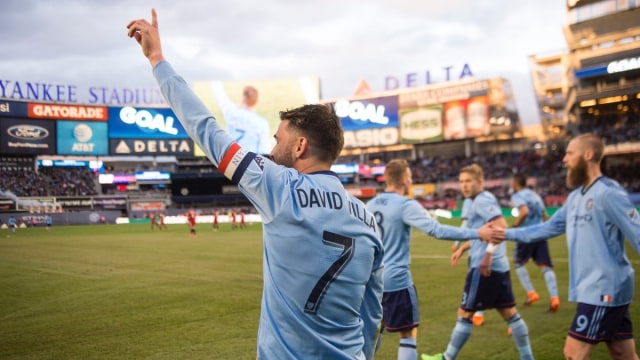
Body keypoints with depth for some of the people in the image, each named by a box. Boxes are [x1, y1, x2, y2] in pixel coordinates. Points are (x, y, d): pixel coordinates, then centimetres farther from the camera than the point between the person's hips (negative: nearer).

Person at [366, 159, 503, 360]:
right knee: (408, 334, 4)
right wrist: (476, 234, -20)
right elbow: (437, 230, -23)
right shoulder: (406, 205, -14)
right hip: (396, 280, -7)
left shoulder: (370, 205, 7)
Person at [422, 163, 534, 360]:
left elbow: (501, 226, -26)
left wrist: (488, 254, -30)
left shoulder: (482, 200, -12)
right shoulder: (481, 201, 18)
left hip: (484, 267, -10)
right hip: (499, 266, 10)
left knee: (465, 313, 1)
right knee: (510, 313, 13)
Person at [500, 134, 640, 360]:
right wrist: (507, 234, 17)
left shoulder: (608, 193, -14)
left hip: (604, 290, -8)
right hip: (593, 289, 8)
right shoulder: (576, 196, 12)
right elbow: (549, 228, 20)